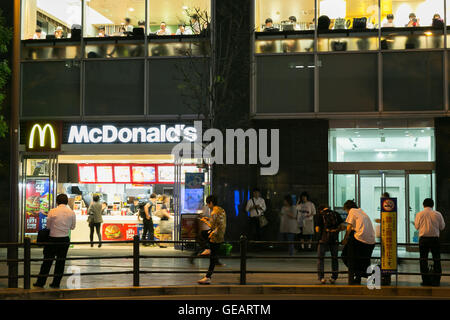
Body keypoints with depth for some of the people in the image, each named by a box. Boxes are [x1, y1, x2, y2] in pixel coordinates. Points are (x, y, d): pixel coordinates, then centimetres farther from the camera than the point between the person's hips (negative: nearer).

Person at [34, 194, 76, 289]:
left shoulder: (52, 212, -10)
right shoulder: (72, 213, -4)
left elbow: (48, 226, -1)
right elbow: (73, 227, 6)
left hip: (53, 239, -2)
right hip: (65, 240, 2)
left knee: (48, 260, 7)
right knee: (61, 261, 12)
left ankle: (41, 282, 14)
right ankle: (56, 283, 16)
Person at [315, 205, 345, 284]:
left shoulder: (319, 215, 4)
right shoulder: (336, 214, 10)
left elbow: (317, 229, -2)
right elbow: (343, 226, 2)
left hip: (324, 240, -2)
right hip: (334, 240, 2)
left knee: (320, 258, 11)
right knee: (334, 258, 17)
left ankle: (321, 277, 3)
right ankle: (334, 278, 16)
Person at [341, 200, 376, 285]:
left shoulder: (352, 211, 4)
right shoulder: (361, 211, 24)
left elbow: (349, 227, 0)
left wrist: (345, 239, 8)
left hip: (360, 238, -7)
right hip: (371, 240, 7)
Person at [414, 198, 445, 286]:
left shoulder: (419, 214, -2)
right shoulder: (437, 214, -3)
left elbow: (416, 226, 8)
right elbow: (442, 227, 6)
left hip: (423, 238, 0)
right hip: (435, 238, 0)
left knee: (423, 259, 6)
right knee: (436, 260, 8)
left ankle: (426, 280, 6)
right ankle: (436, 280, 7)